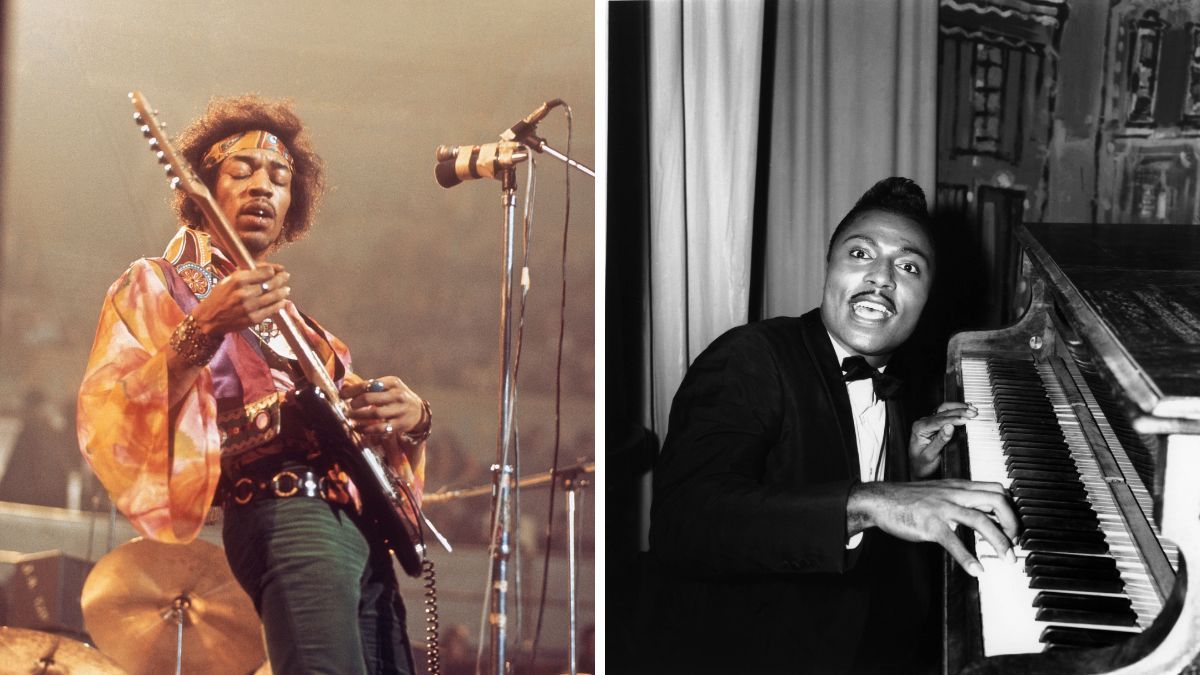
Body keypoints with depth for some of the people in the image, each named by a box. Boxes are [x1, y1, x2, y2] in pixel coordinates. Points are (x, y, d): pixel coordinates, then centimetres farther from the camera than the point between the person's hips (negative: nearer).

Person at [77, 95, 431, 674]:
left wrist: (409, 417, 4)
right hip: (284, 515, -7)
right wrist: (202, 334, -21)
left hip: (361, 520, 7)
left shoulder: (297, 322, 29)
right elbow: (107, 423, -6)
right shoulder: (158, 285, 9)